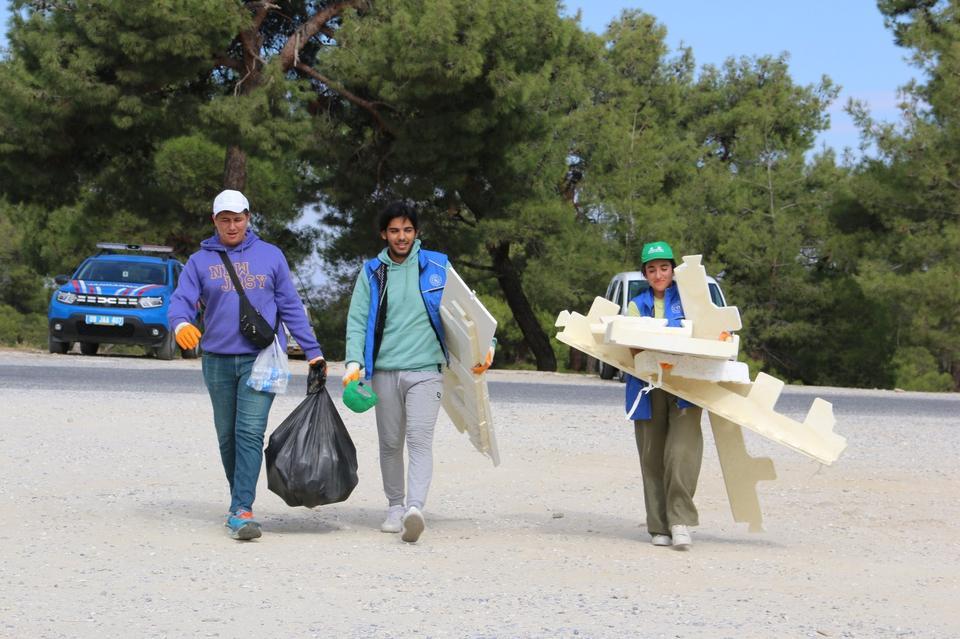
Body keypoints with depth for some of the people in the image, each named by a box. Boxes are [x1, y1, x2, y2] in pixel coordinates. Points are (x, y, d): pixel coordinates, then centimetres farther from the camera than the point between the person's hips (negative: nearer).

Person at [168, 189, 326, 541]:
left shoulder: (270, 256, 7)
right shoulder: (200, 261, 7)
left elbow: (291, 307, 9)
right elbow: (180, 301, -3)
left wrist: (312, 351, 6)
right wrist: (181, 323, -27)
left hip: (260, 358, -2)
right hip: (218, 361, 2)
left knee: (250, 432, -14)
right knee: (227, 436, 11)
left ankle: (242, 509, -18)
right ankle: (240, 499, 27)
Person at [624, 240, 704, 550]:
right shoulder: (637, 305, 18)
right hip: (648, 387, 2)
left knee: (681, 451, -18)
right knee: (652, 455, 1)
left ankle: (680, 520, -17)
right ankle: (660, 527, 5)